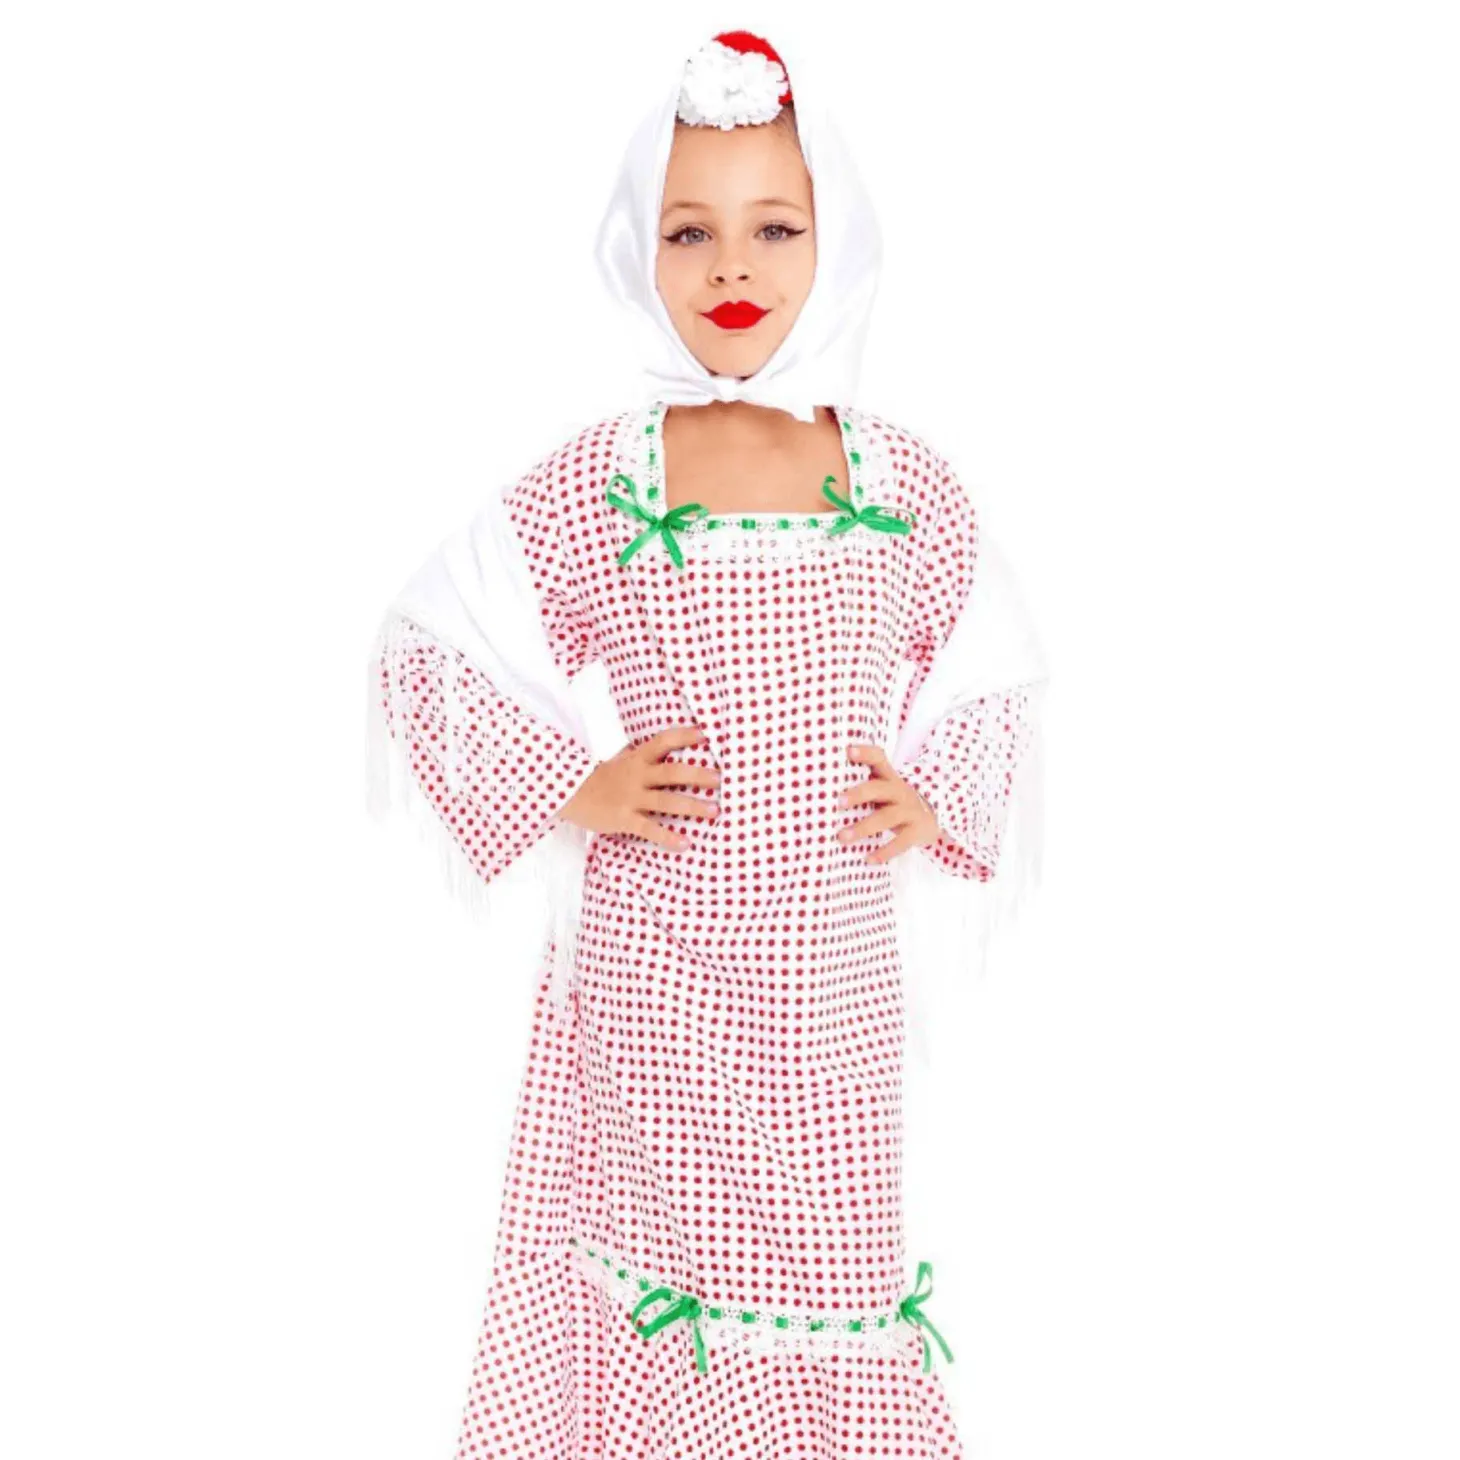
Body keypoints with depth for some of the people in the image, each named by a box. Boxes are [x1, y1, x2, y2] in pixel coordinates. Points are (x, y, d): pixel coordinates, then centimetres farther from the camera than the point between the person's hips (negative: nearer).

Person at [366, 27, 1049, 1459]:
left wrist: (937, 797, 1)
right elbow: (422, 648, 2)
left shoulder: (910, 487, 2)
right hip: (651, 978, -2)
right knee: (655, 1285, 6)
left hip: (836, 976, 2)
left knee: (837, 1277, 10)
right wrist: (561, 786, -7)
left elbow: (997, 674, 17)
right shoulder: (588, 485, -5)